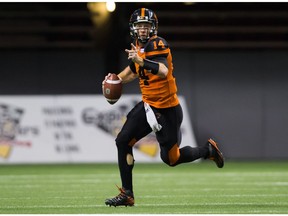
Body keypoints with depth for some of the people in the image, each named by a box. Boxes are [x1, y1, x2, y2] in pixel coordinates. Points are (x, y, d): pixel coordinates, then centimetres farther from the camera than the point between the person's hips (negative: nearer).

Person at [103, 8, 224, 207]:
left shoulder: (157, 45, -20)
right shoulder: (138, 46, 5)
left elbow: (163, 71, -38)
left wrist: (141, 61, -50)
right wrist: (117, 79, 12)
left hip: (167, 110, -7)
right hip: (148, 105, 7)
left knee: (171, 158, 3)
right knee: (123, 141, -5)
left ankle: (208, 150, 30)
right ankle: (127, 194, 3)